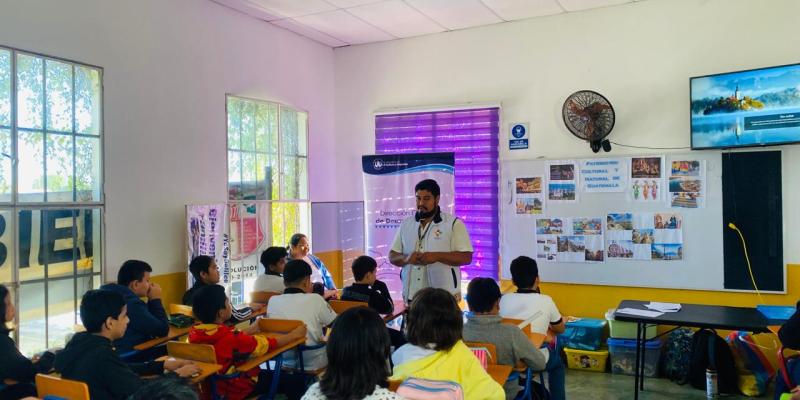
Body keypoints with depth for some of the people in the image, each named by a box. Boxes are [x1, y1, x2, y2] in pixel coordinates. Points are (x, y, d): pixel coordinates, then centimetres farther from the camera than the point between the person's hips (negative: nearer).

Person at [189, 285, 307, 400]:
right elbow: (269, 343, -22)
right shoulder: (230, 338, -34)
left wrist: (248, 331, 9)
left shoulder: (194, 332, -13)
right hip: (237, 390, -8)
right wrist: (295, 334, -8)